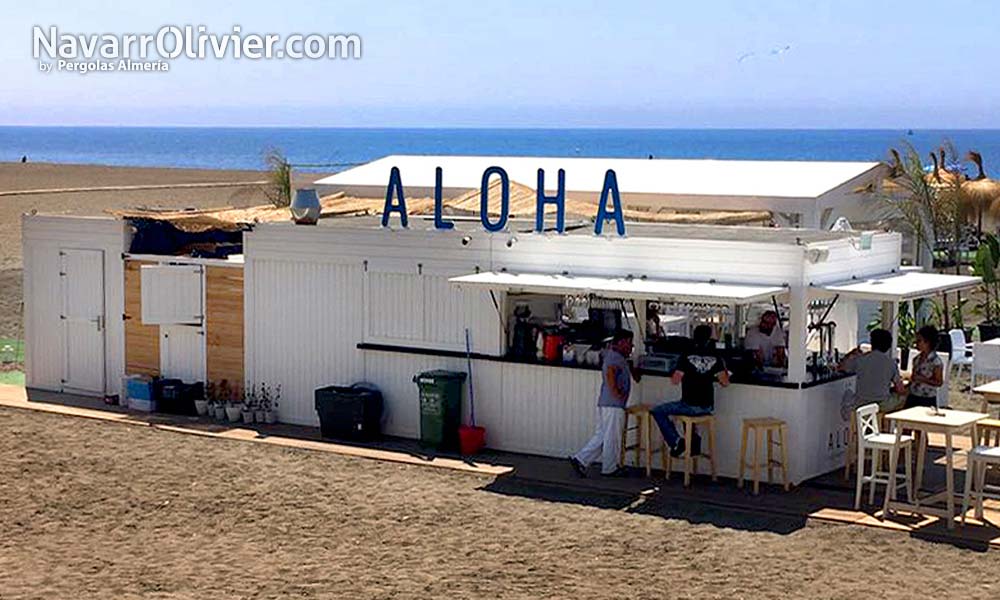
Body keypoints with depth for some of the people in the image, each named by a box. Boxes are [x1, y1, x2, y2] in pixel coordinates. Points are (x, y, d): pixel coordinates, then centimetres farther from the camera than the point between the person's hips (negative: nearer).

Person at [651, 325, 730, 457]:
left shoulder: (687, 357, -11)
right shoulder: (715, 358, -1)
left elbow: (675, 381, -12)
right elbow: (725, 382, -1)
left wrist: (675, 374, 10)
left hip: (690, 405, -5)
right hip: (707, 407, 5)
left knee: (657, 411, 8)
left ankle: (675, 441, -4)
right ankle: (694, 441, 32)